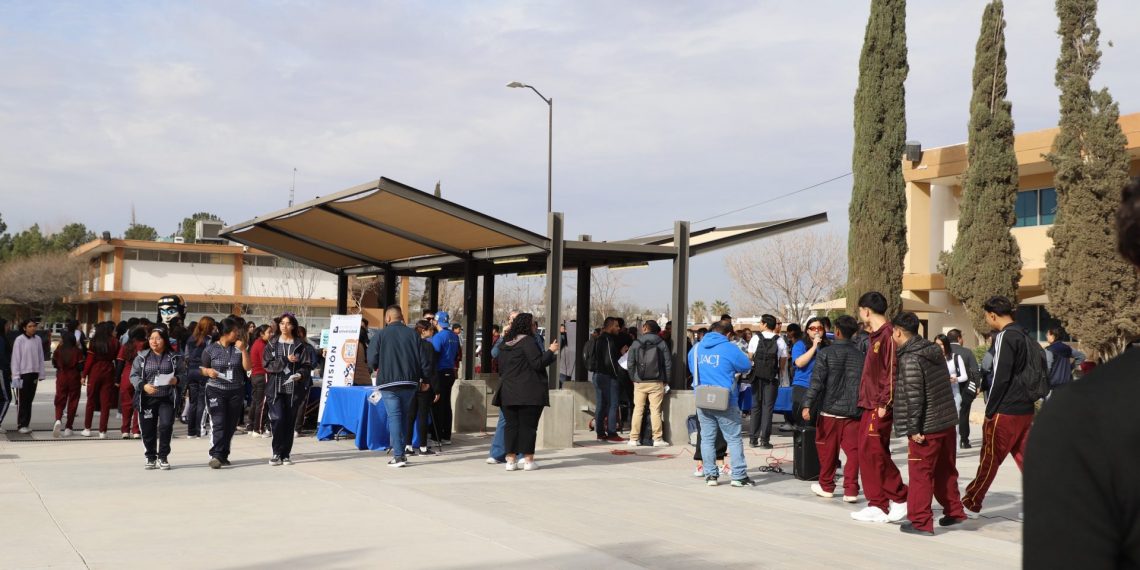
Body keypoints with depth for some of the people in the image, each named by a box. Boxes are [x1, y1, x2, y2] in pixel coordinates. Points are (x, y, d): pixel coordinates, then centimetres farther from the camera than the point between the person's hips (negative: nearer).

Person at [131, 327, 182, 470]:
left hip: (167, 399, -1)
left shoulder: (174, 357, 4)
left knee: (166, 425, -14)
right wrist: (143, 385, -14)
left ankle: (163, 457, 1)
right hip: (147, 399, 1)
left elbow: (183, 374, 8)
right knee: (148, 430, 5)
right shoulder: (142, 357, 5)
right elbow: (134, 375, 3)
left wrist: (177, 379, -14)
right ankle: (150, 457, 23)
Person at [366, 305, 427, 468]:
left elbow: (372, 359, -6)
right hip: (409, 383, 3)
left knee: (394, 417, -3)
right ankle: (399, 451, 19)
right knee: (404, 416, 15)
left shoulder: (381, 334, -3)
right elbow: (423, 360, 2)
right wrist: (425, 378, 15)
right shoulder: (413, 334, 5)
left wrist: (379, 368, 15)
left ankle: (398, 455, -10)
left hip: (388, 382, -3)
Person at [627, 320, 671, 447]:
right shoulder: (661, 343, 1)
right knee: (655, 410, 2)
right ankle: (657, 439, 1)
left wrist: (633, 378, 9)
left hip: (640, 383, 0)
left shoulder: (636, 343, 0)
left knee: (638, 410, 5)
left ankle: (634, 438, 5)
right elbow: (667, 364, 0)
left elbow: (630, 364, 0)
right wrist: (666, 380, 7)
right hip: (656, 383, 0)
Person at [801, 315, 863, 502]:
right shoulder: (859, 355, 5)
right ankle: (851, 490, -4)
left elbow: (817, 381, -13)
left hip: (830, 410, -2)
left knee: (828, 450, 11)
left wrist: (808, 405, -15)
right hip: (853, 410, 2)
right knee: (853, 451, 2)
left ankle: (826, 486, 22)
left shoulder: (825, 353, -5)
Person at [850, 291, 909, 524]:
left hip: (880, 407, -10)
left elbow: (891, 372, -20)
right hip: (870, 405, 10)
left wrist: (884, 403, -21)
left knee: (874, 452, -9)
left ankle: (901, 500, 0)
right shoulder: (874, 336, 17)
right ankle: (879, 506, 14)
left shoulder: (887, 335, -14)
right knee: (868, 454, 10)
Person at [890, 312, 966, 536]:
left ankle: (920, 521, 3)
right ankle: (954, 511, 28)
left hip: (927, 427, -8)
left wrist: (913, 428, -17)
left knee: (920, 474, 0)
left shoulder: (910, 359, -16)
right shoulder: (934, 350, 9)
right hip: (947, 421, 8)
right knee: (946, 470, 20)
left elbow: (913, 396, -20)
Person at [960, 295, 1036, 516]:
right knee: (1024, 456, 9)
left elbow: (1000, 377, -18)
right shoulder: (1025, 336, 13)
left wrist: (989, 410, -11)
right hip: (1026, 409, 8)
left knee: (989, 458, 3)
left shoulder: (1005, 337, -14)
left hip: (1005, 412, -8)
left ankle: (972, 500, 14)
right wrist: (1026, 401, 20)